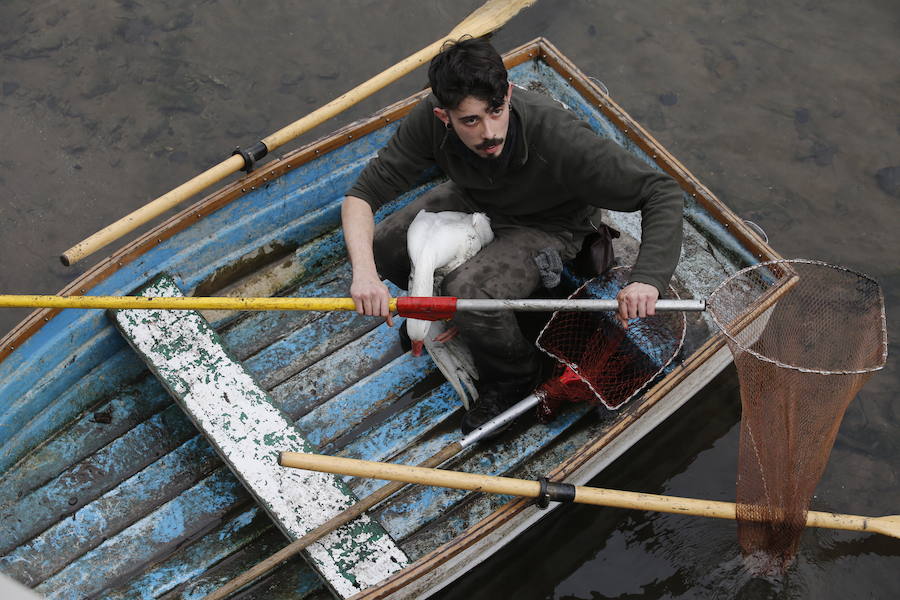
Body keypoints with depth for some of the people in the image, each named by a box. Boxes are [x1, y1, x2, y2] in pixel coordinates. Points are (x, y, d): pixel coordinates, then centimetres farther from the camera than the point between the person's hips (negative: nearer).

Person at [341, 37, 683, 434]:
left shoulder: (559, 139, -40)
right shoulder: (431, 121, -29)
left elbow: (662, 193, -34)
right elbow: (362, 195, -24)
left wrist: (646, 279, -48)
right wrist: (364, 272, -41)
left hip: (549, 227, -4)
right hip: (473, 200, 5)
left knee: (469, 295, -28)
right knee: (382, 248, -8)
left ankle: (513, 377, 3)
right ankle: (442, 300, 22)